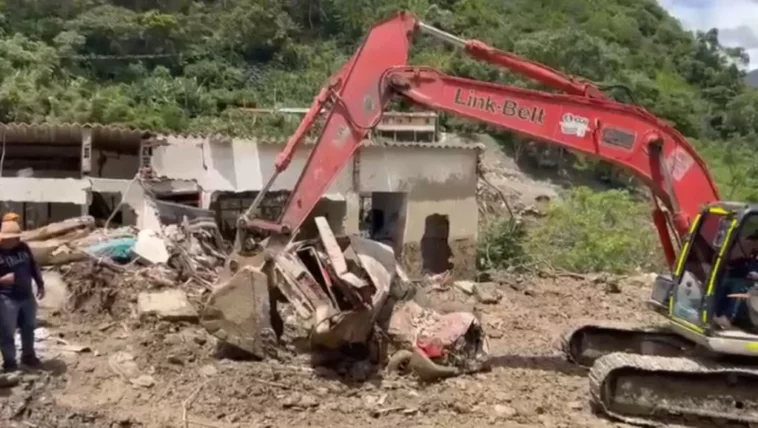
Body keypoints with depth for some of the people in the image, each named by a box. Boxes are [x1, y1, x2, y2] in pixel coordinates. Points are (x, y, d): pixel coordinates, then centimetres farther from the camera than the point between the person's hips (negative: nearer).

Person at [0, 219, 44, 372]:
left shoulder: (23, 247, 2)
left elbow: (34, 266, 14)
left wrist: (40, 284, 13)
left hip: (27, 296, 6)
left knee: (29, 328, 19)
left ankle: (28, 356, 37)